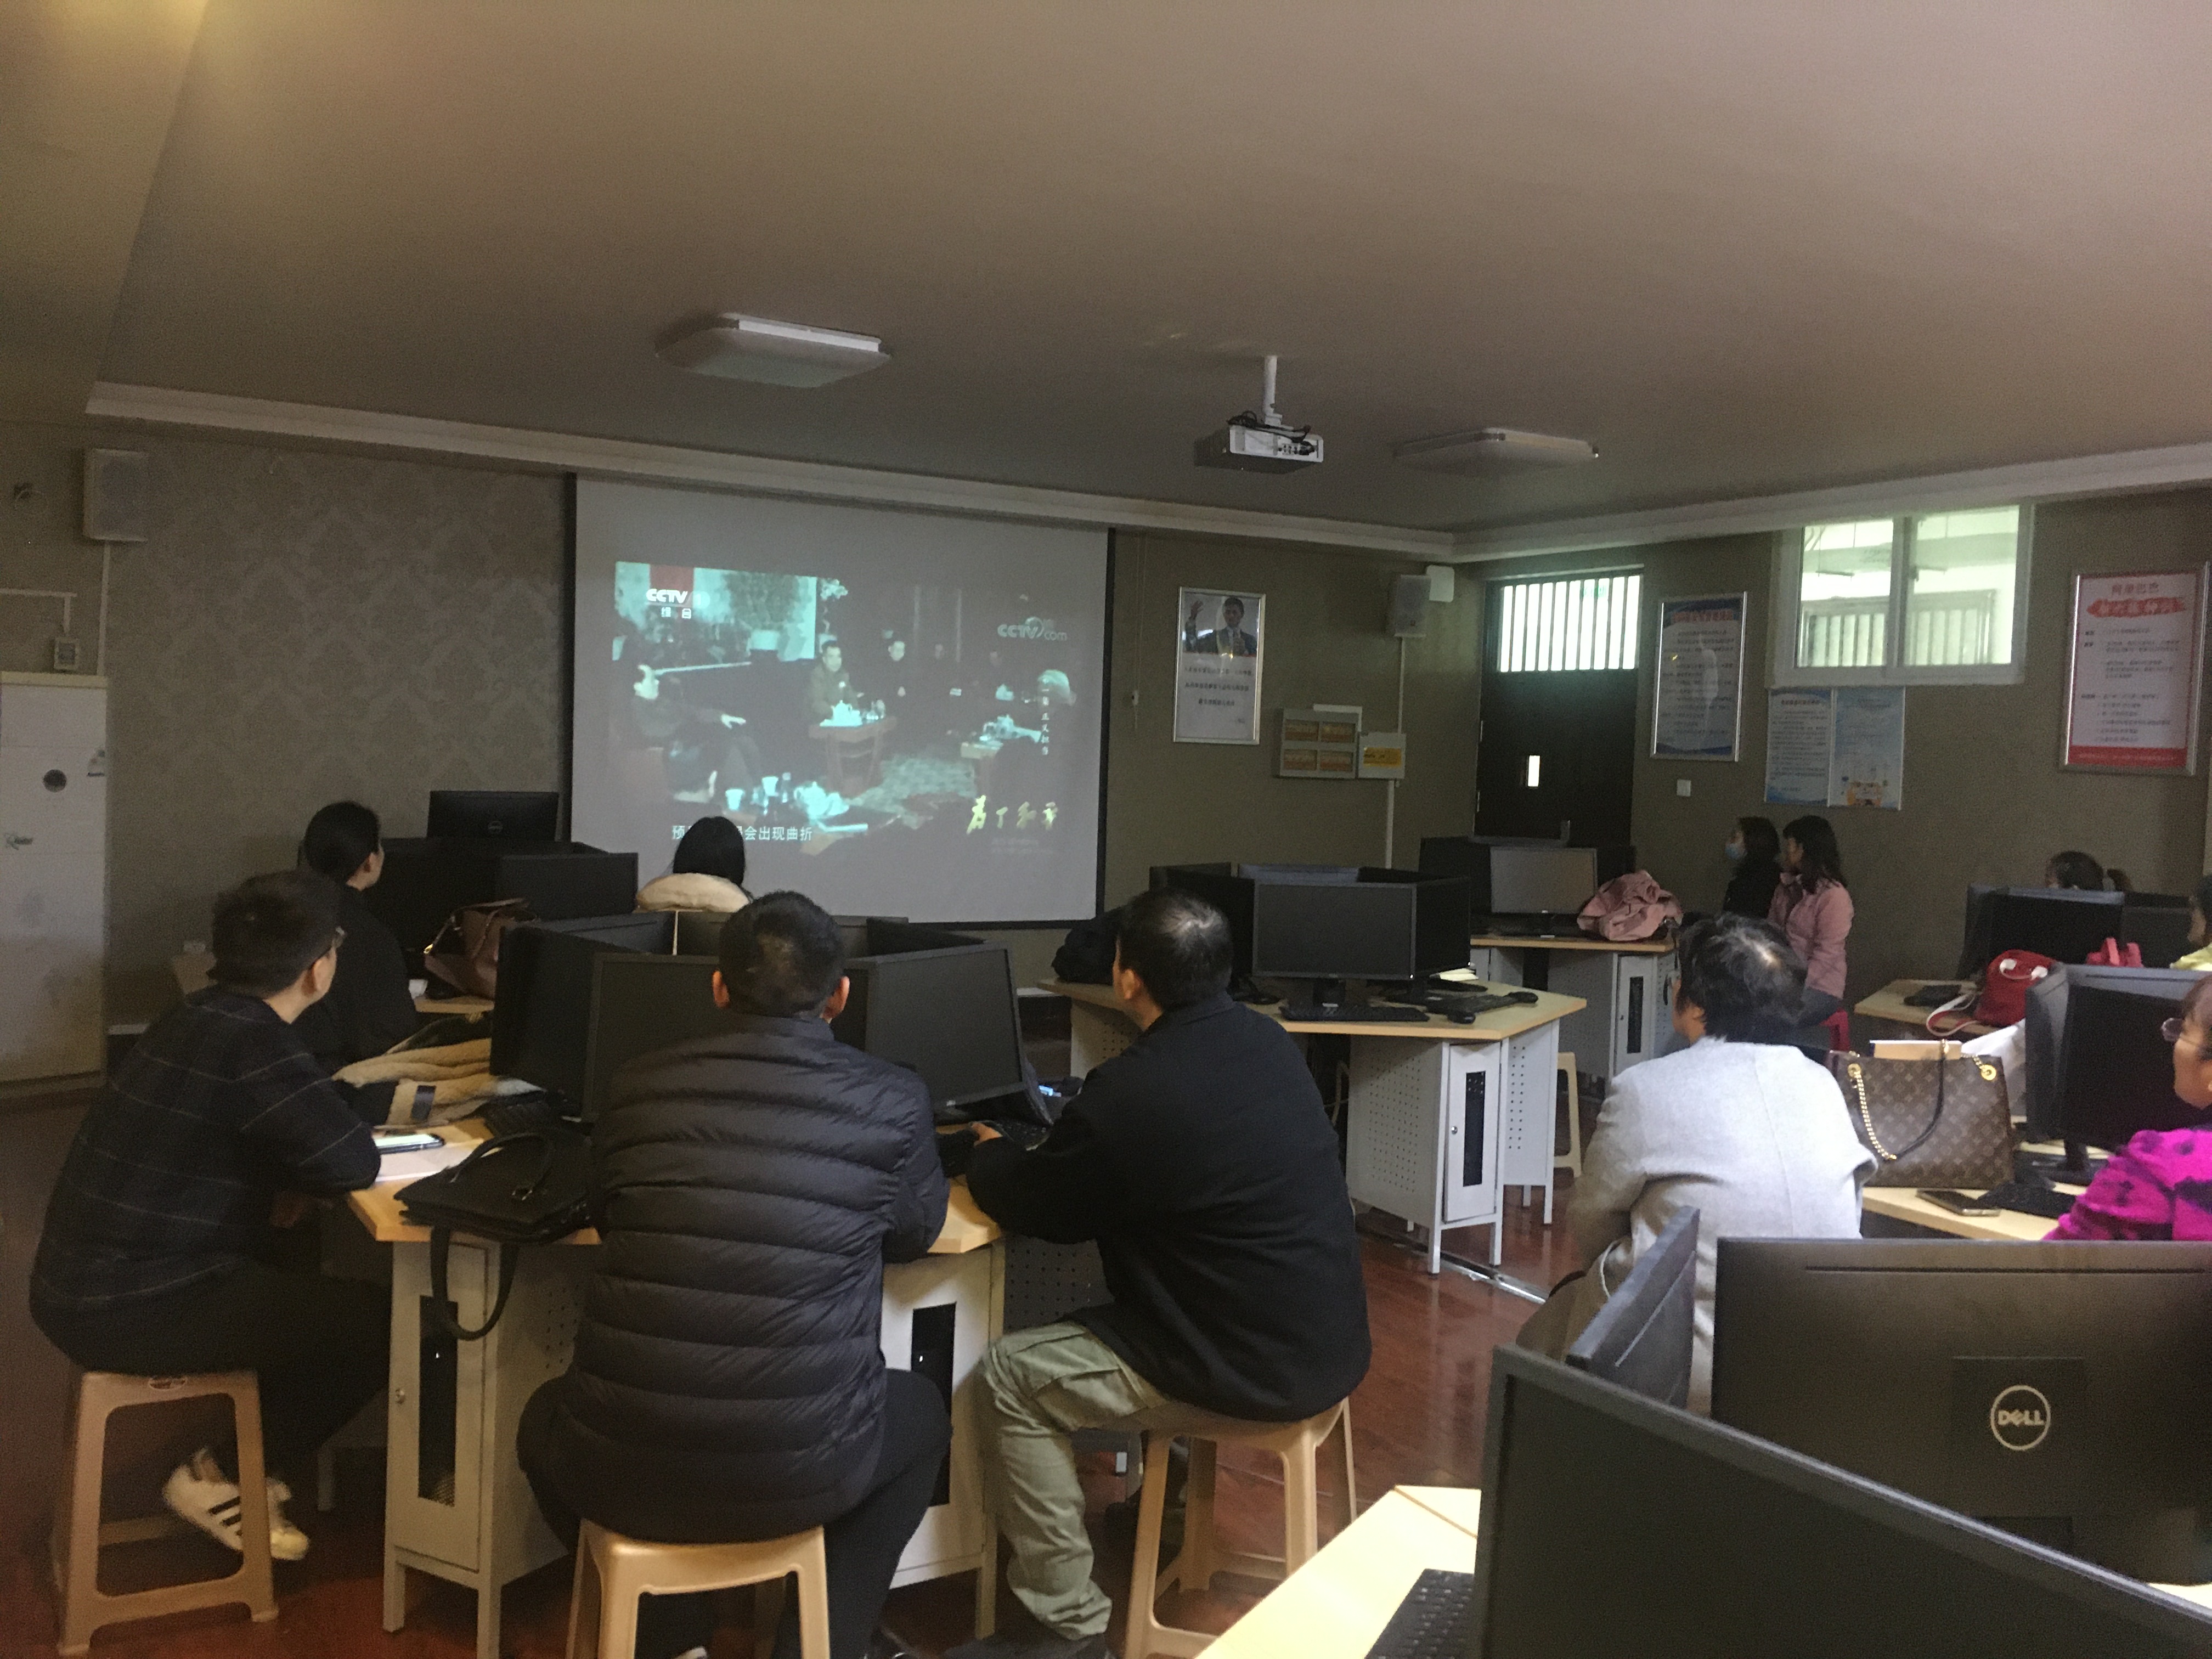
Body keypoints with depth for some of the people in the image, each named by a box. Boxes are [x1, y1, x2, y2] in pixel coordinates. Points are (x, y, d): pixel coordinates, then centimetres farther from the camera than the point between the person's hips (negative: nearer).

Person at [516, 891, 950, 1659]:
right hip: (799, 1468, -1)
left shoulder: (637, 1086, 1)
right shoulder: (892, 1100, -5)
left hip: (626, 1464, 2)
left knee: (549, 1418, 36)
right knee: (922, 1410, 32)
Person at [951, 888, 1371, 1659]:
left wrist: (987, 1153, 14)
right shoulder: (1270, 1040, 1)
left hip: (1258, 1367, -8)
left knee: (1008, 1377, 1)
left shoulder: (1130, 1092, -23)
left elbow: (1031, 1207, -6)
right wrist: (1074, 1129, 20)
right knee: (1106, 1310, 28)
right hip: (1332, 1341, 9)